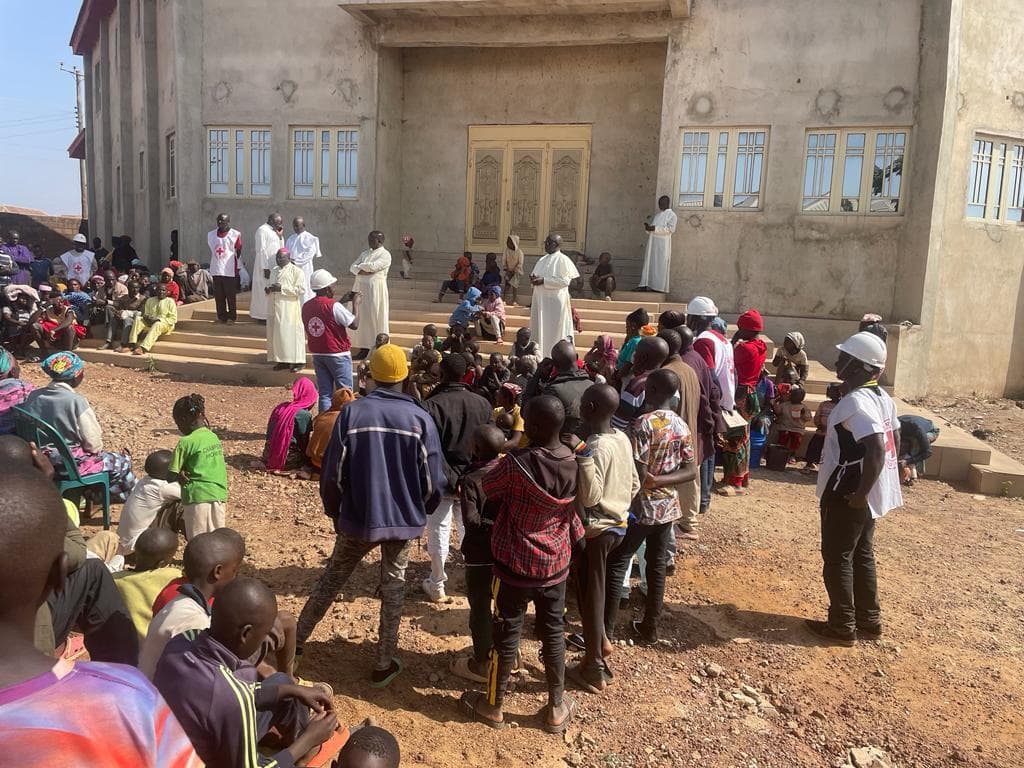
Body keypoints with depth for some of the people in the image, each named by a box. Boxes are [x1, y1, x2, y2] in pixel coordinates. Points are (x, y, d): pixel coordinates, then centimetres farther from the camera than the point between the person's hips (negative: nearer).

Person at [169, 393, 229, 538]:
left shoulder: (186, 442, -8)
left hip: (198, 496, -6)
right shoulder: (214, 437, 10)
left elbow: (172, 476, -5)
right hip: (219, 495, 6)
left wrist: (180, 477, 14)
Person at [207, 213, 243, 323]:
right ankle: (221, 317, 13)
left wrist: (238, 268, 0)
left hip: (230, 271, -4)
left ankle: (231, 317, 8)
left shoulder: (235, 234, -1)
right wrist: (211, 266, 14)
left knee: (231, 296, 0)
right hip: (216, 271, 4)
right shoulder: (211, 235, 12)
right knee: (218, 296, 5)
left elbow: (239, 252, 1)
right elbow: (211, 251, 17)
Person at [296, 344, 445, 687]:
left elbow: (332, 473, -7)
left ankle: (295, 641, 33)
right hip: (404, 519, 0)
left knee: (331, 579, 19)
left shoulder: (352, 413, -11)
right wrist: (422, 510, 12)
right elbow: (432, 481, -8)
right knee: (393, 587, 15)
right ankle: (384, 665, 21)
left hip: (358, 518, 1)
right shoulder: (420, 418, -10)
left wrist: (334, 511, 11)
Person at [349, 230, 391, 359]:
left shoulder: (385, 255, -6)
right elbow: (352, 267, 8)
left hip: (375, 289, -7)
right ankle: (364, 348, 10)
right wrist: (362, 271, -12)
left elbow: (373, 266, -19)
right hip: (361, 288, 7)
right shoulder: (365, 253, 16)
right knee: (362, 318, 6)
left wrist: (360, 266, -2)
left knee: (375, 318, -4)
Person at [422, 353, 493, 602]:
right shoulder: (483, 404, -4)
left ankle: (437, 586, 19)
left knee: (439, 531, 8)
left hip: (442, 480, -4)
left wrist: (449, 479, -10)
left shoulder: (431, 405, -18)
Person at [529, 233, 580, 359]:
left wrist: (543, 281, -19)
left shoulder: (563, 260, -6)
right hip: (540, 300, 7)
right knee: (539, 331, 7)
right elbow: (535, 275, 24)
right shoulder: (543, 260, 17)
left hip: (555, 301, -7)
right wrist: (533, 278, -2)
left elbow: (565, 280, -16)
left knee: (553, 332, -4)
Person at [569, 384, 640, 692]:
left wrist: (583, 457, -34)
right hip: (617, 524, 8)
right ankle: (600, 639, 39)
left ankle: (595, 669, 16)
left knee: (590, 595, 5)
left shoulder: (596, 447, -24)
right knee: (592, 589, 26)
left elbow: (591, 496, -29)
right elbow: (634, 484, 10)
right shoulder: (622, 438, 2)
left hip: (596, 529, -8)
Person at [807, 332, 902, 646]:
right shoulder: (881, 396, 7)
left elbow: (877, 449, -33)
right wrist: (868, 488, 20)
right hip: (871, 493, 9)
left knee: (836, 558, 5)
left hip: (848, 495, -9)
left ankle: (842, 627, 15)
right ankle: (869, 621, 31)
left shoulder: (855, 402, -24)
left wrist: (860, 493, -25)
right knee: (861, 555, 20)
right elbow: (893, 440, 16)